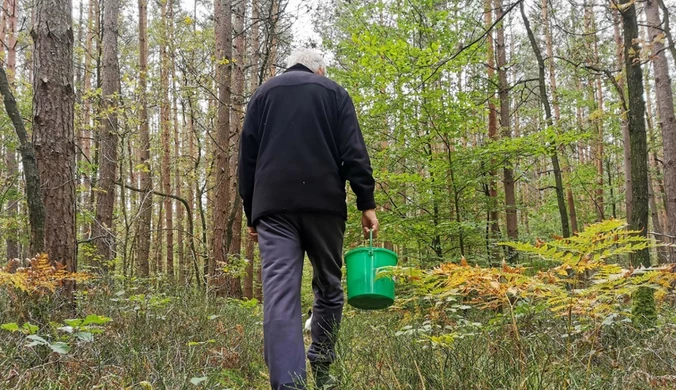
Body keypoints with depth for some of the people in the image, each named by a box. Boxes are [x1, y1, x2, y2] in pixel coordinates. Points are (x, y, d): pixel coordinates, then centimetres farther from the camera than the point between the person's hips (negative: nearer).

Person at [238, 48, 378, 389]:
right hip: (323, 203, 0)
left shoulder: (263, 93, 20)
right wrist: (366, 204, 0)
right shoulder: (333, 91, 15)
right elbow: (354, 152, 2)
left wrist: (251, 213, 17)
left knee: (279, 293, -8)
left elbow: (247, 157, 14)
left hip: (273, 206, 1)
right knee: (328, 287, 13)